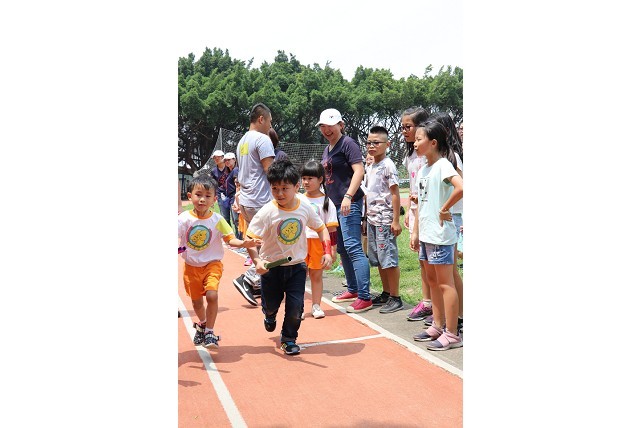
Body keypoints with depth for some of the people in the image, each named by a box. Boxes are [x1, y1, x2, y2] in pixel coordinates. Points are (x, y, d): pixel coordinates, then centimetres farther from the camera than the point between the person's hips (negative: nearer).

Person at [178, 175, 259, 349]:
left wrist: (243, 243, -28)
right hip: (191, 266, 2)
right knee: (196, 301, 14)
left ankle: (209, 331, -1)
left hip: (212, 264, -1)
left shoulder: (217, 220, -9)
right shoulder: (184, 219, -9)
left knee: (212, 295, -21)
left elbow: (230, 239, -9)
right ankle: (202, 324, 47)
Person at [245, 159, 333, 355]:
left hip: (297, 265, 2)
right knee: (271, 304, 16)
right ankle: (270, 315, 54)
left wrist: (327, 252, -4)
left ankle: (289, 339, 22)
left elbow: (321, 228, 7)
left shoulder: (305, 208, -9)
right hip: (271, 266, -1)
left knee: (295, 307, -4)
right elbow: (250, 239, -18)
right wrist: (257, 261, -33)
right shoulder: (267, 212, -19)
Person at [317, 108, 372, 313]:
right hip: (335, 204, 10)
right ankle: (353, 290, 27)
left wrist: (348, 196, -26)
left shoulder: (347, 143, -8)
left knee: (353, 248, -15)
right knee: (342, 249, 15)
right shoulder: (327, 149, 19)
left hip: (349, 203, -10)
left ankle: (364, 298, -14)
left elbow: (359, 171, -18)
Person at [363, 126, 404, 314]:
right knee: (379, 260, 13)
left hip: (385, 219, -8)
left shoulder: (388, 165, -10)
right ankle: (386, 294, 24)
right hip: (372, 220, 9)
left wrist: (396, 220, -16)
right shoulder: (370, 168, 14)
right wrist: (366, 217, 18)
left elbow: (395, 194, -13)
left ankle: (395, 298, 2)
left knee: (389, 259, -5)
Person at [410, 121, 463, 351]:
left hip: (440, 235, -9)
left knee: (445, 283, -2)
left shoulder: (443, 165, -14)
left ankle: (451, 334, 6)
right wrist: (416, 232, 16)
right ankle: (438, 326, 28)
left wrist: (444, 209, -22)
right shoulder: (423, 170, 13)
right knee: (432, 280, 16)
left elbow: (461, 187, -33)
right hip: (426, 234, 9)